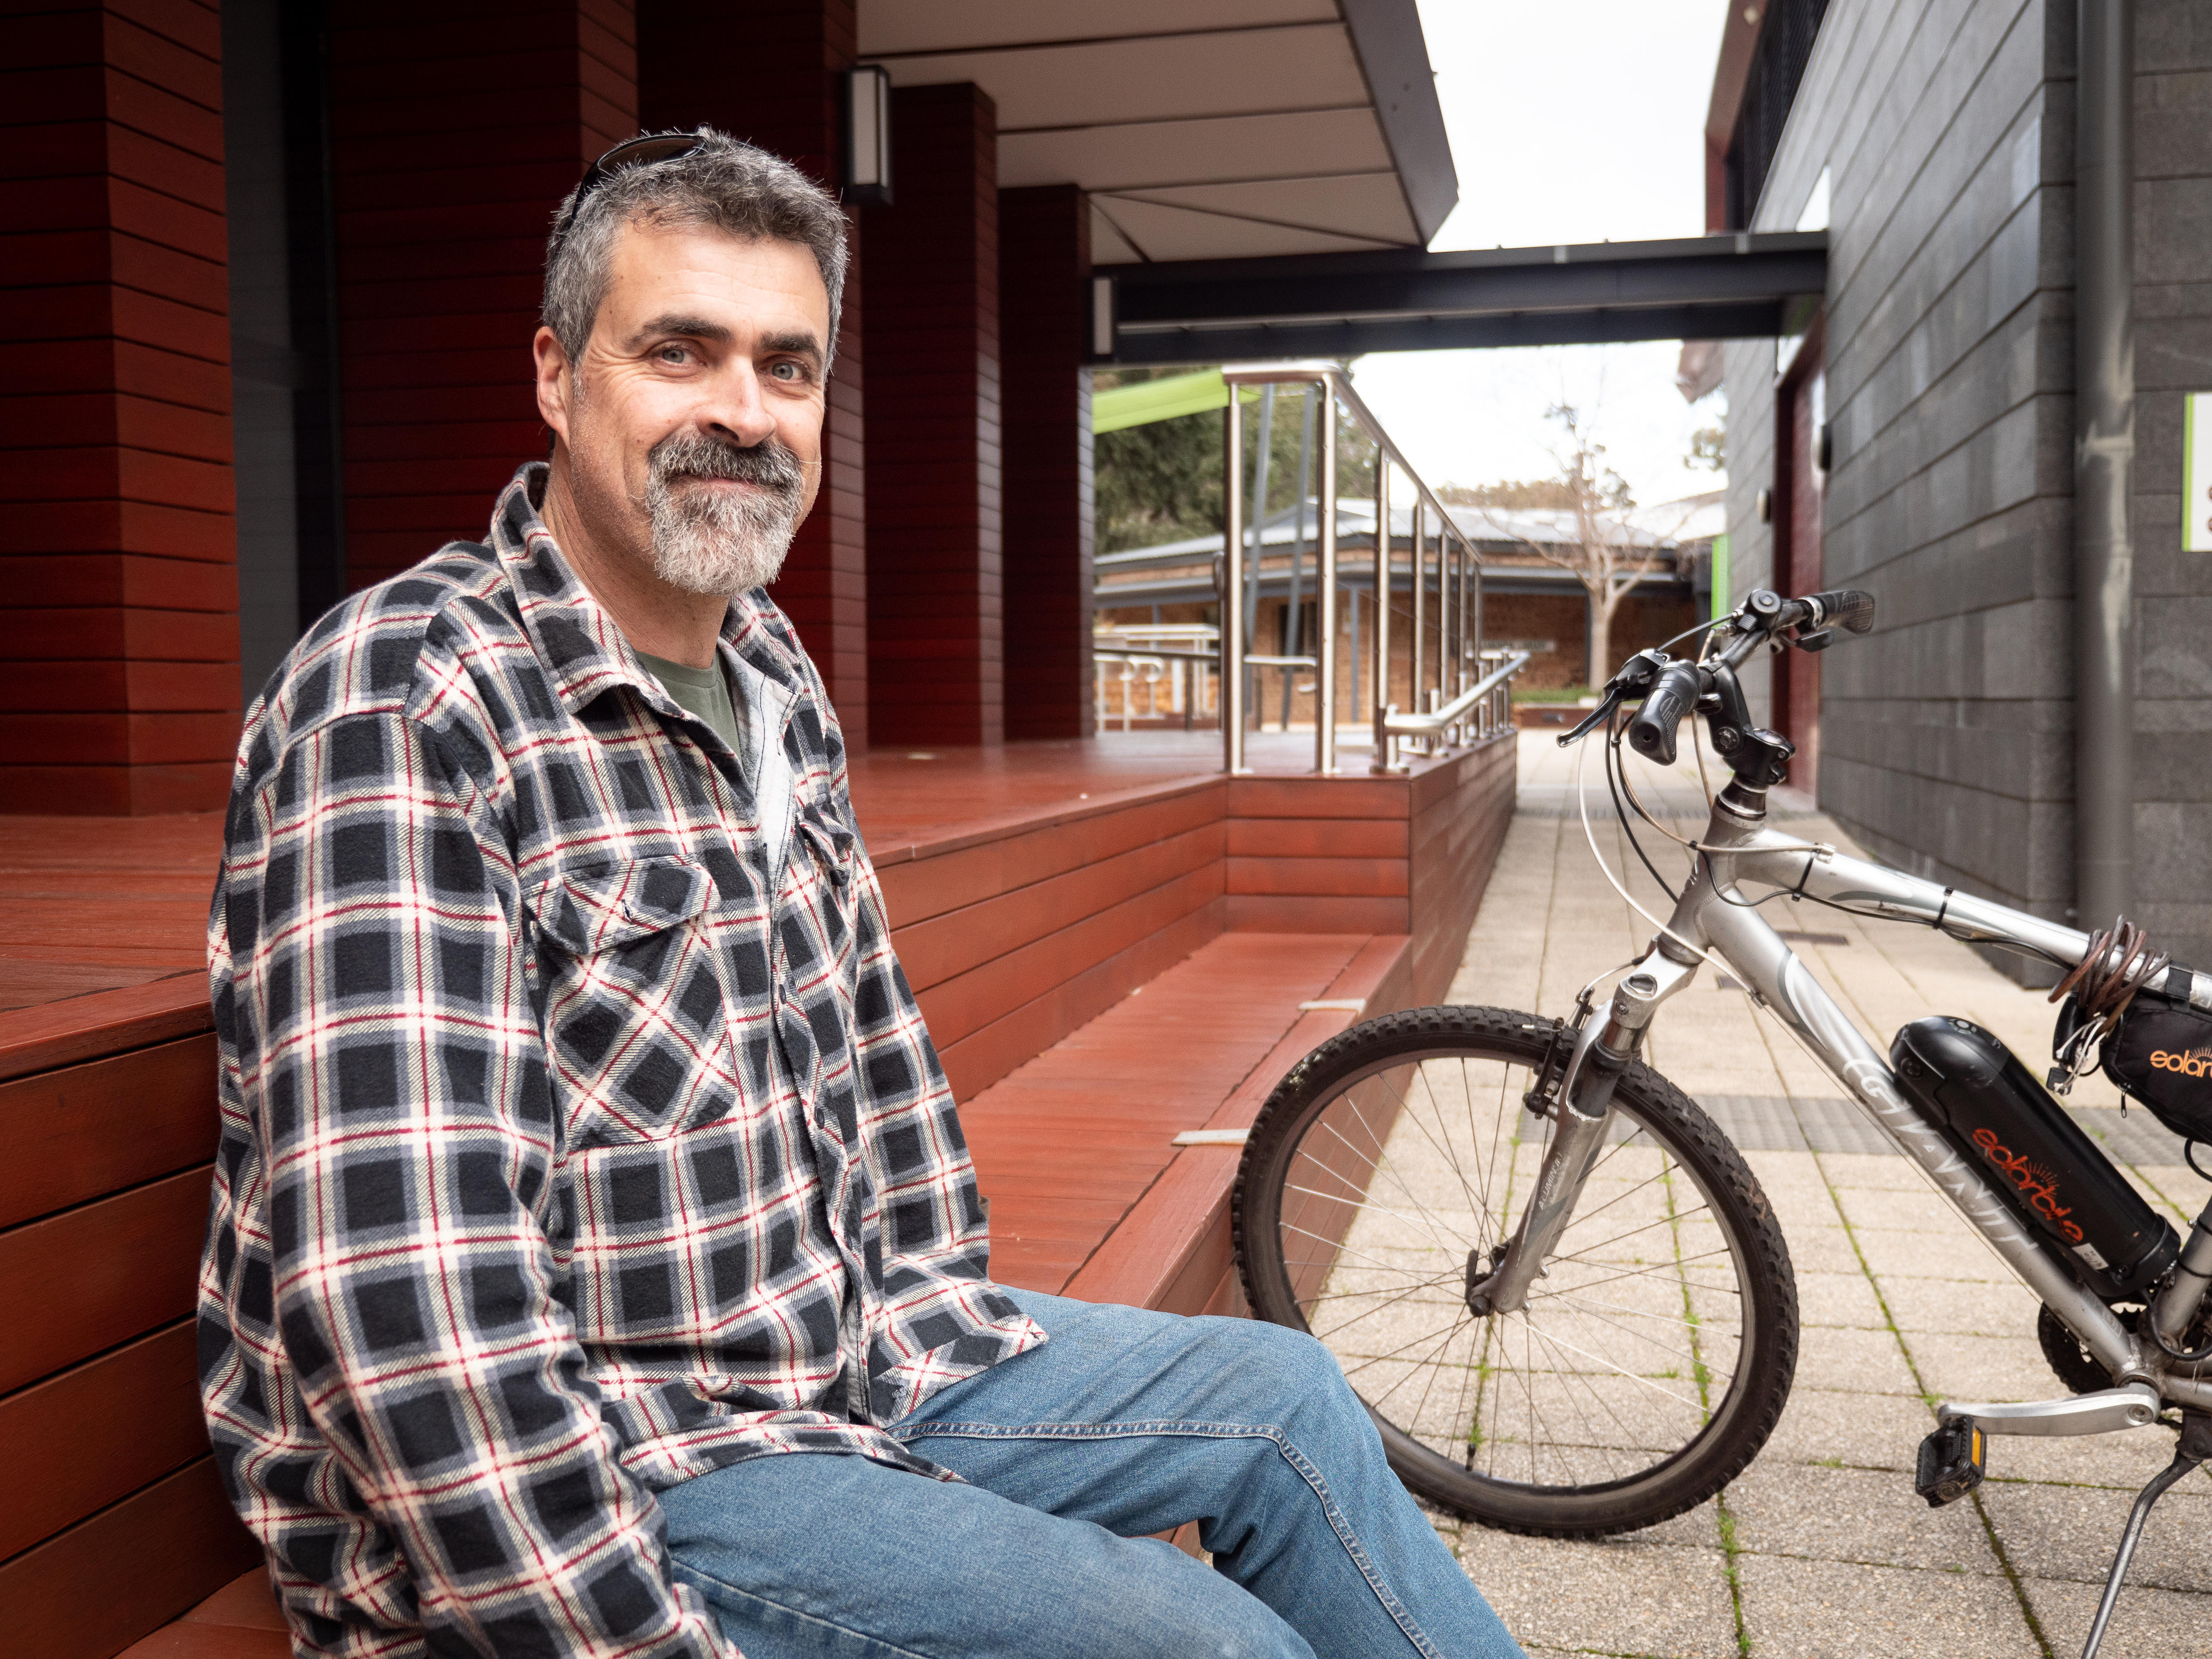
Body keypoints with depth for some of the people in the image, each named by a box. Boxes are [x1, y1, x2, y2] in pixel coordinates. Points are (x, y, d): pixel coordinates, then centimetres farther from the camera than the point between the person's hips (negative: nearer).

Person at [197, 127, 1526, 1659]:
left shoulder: (772, 678, 6)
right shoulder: (401, 706, -22)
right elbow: (414, 1320, -27)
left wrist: (946, 1315, 12)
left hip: (837, 1350, 8)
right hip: (584, 1484, -8)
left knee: (1285, 1399, 9)